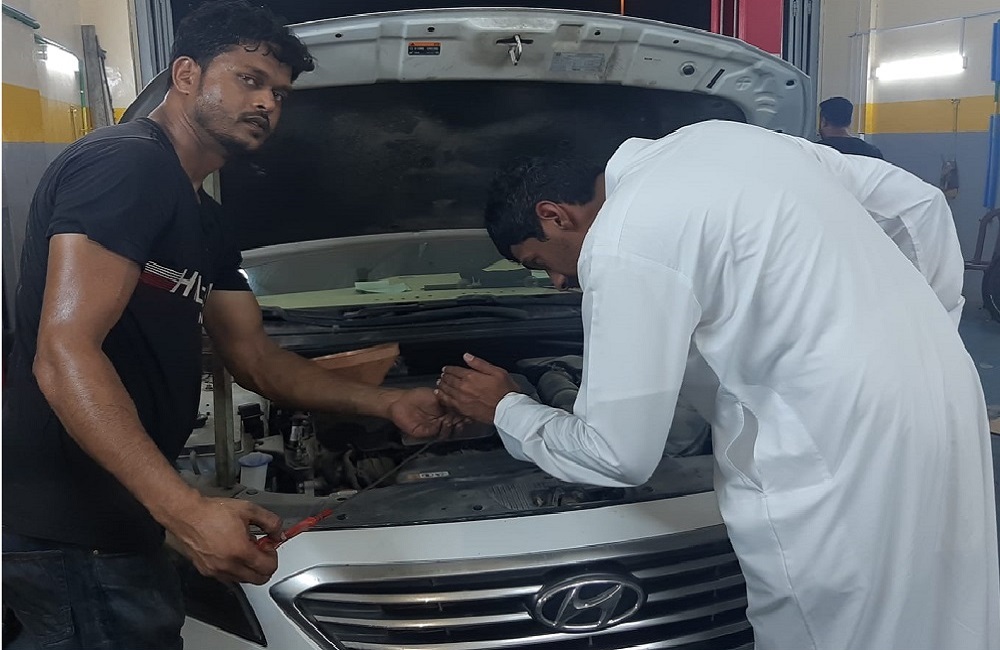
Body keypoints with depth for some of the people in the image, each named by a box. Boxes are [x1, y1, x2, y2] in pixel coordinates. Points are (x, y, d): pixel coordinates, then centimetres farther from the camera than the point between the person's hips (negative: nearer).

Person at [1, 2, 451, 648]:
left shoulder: (207, 225, 15)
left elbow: (256, 359, 16)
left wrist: (389, 403, 9)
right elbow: (63, 355, -25)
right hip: (69, 530, -10)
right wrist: (187, 511, -31)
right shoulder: (125, 164, -16)